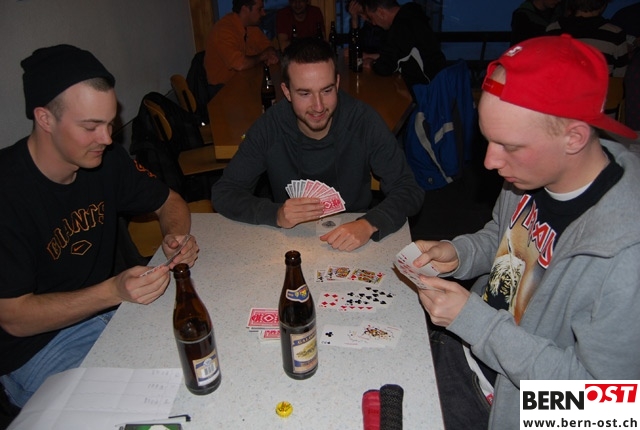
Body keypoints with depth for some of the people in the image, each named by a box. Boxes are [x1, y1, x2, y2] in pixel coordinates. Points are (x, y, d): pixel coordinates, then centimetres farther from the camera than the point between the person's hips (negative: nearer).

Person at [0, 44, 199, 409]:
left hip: (106, 310, 6)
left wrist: (176, 235, -15)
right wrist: (114, 291, -32)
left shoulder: (107, 160, -7)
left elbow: (170, 201, 8)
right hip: (36, 347, -5)